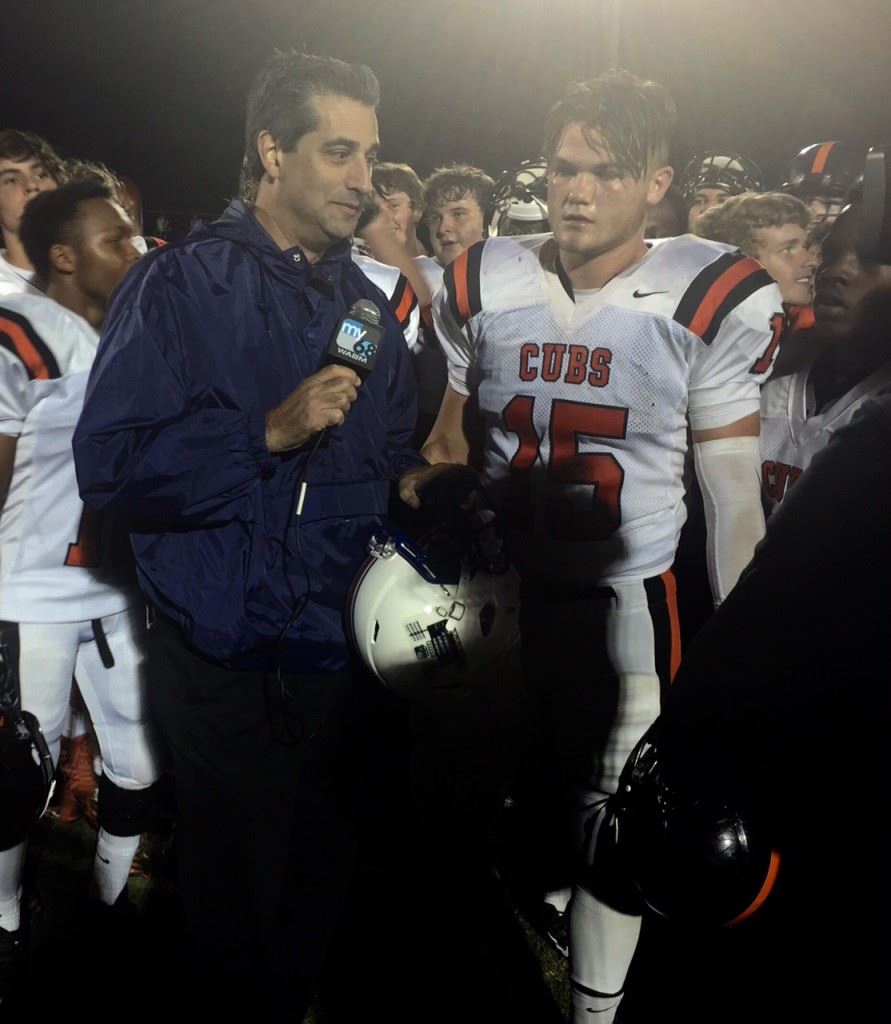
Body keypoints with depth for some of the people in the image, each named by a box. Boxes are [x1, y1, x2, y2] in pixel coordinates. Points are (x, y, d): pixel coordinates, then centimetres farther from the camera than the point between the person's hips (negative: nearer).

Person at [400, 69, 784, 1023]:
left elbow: (733, 488, -6)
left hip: (627, 598, -3)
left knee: (608, 826, 8)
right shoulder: (482, 283, -4)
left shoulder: (711, 298, -11)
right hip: (496, 590, 3)